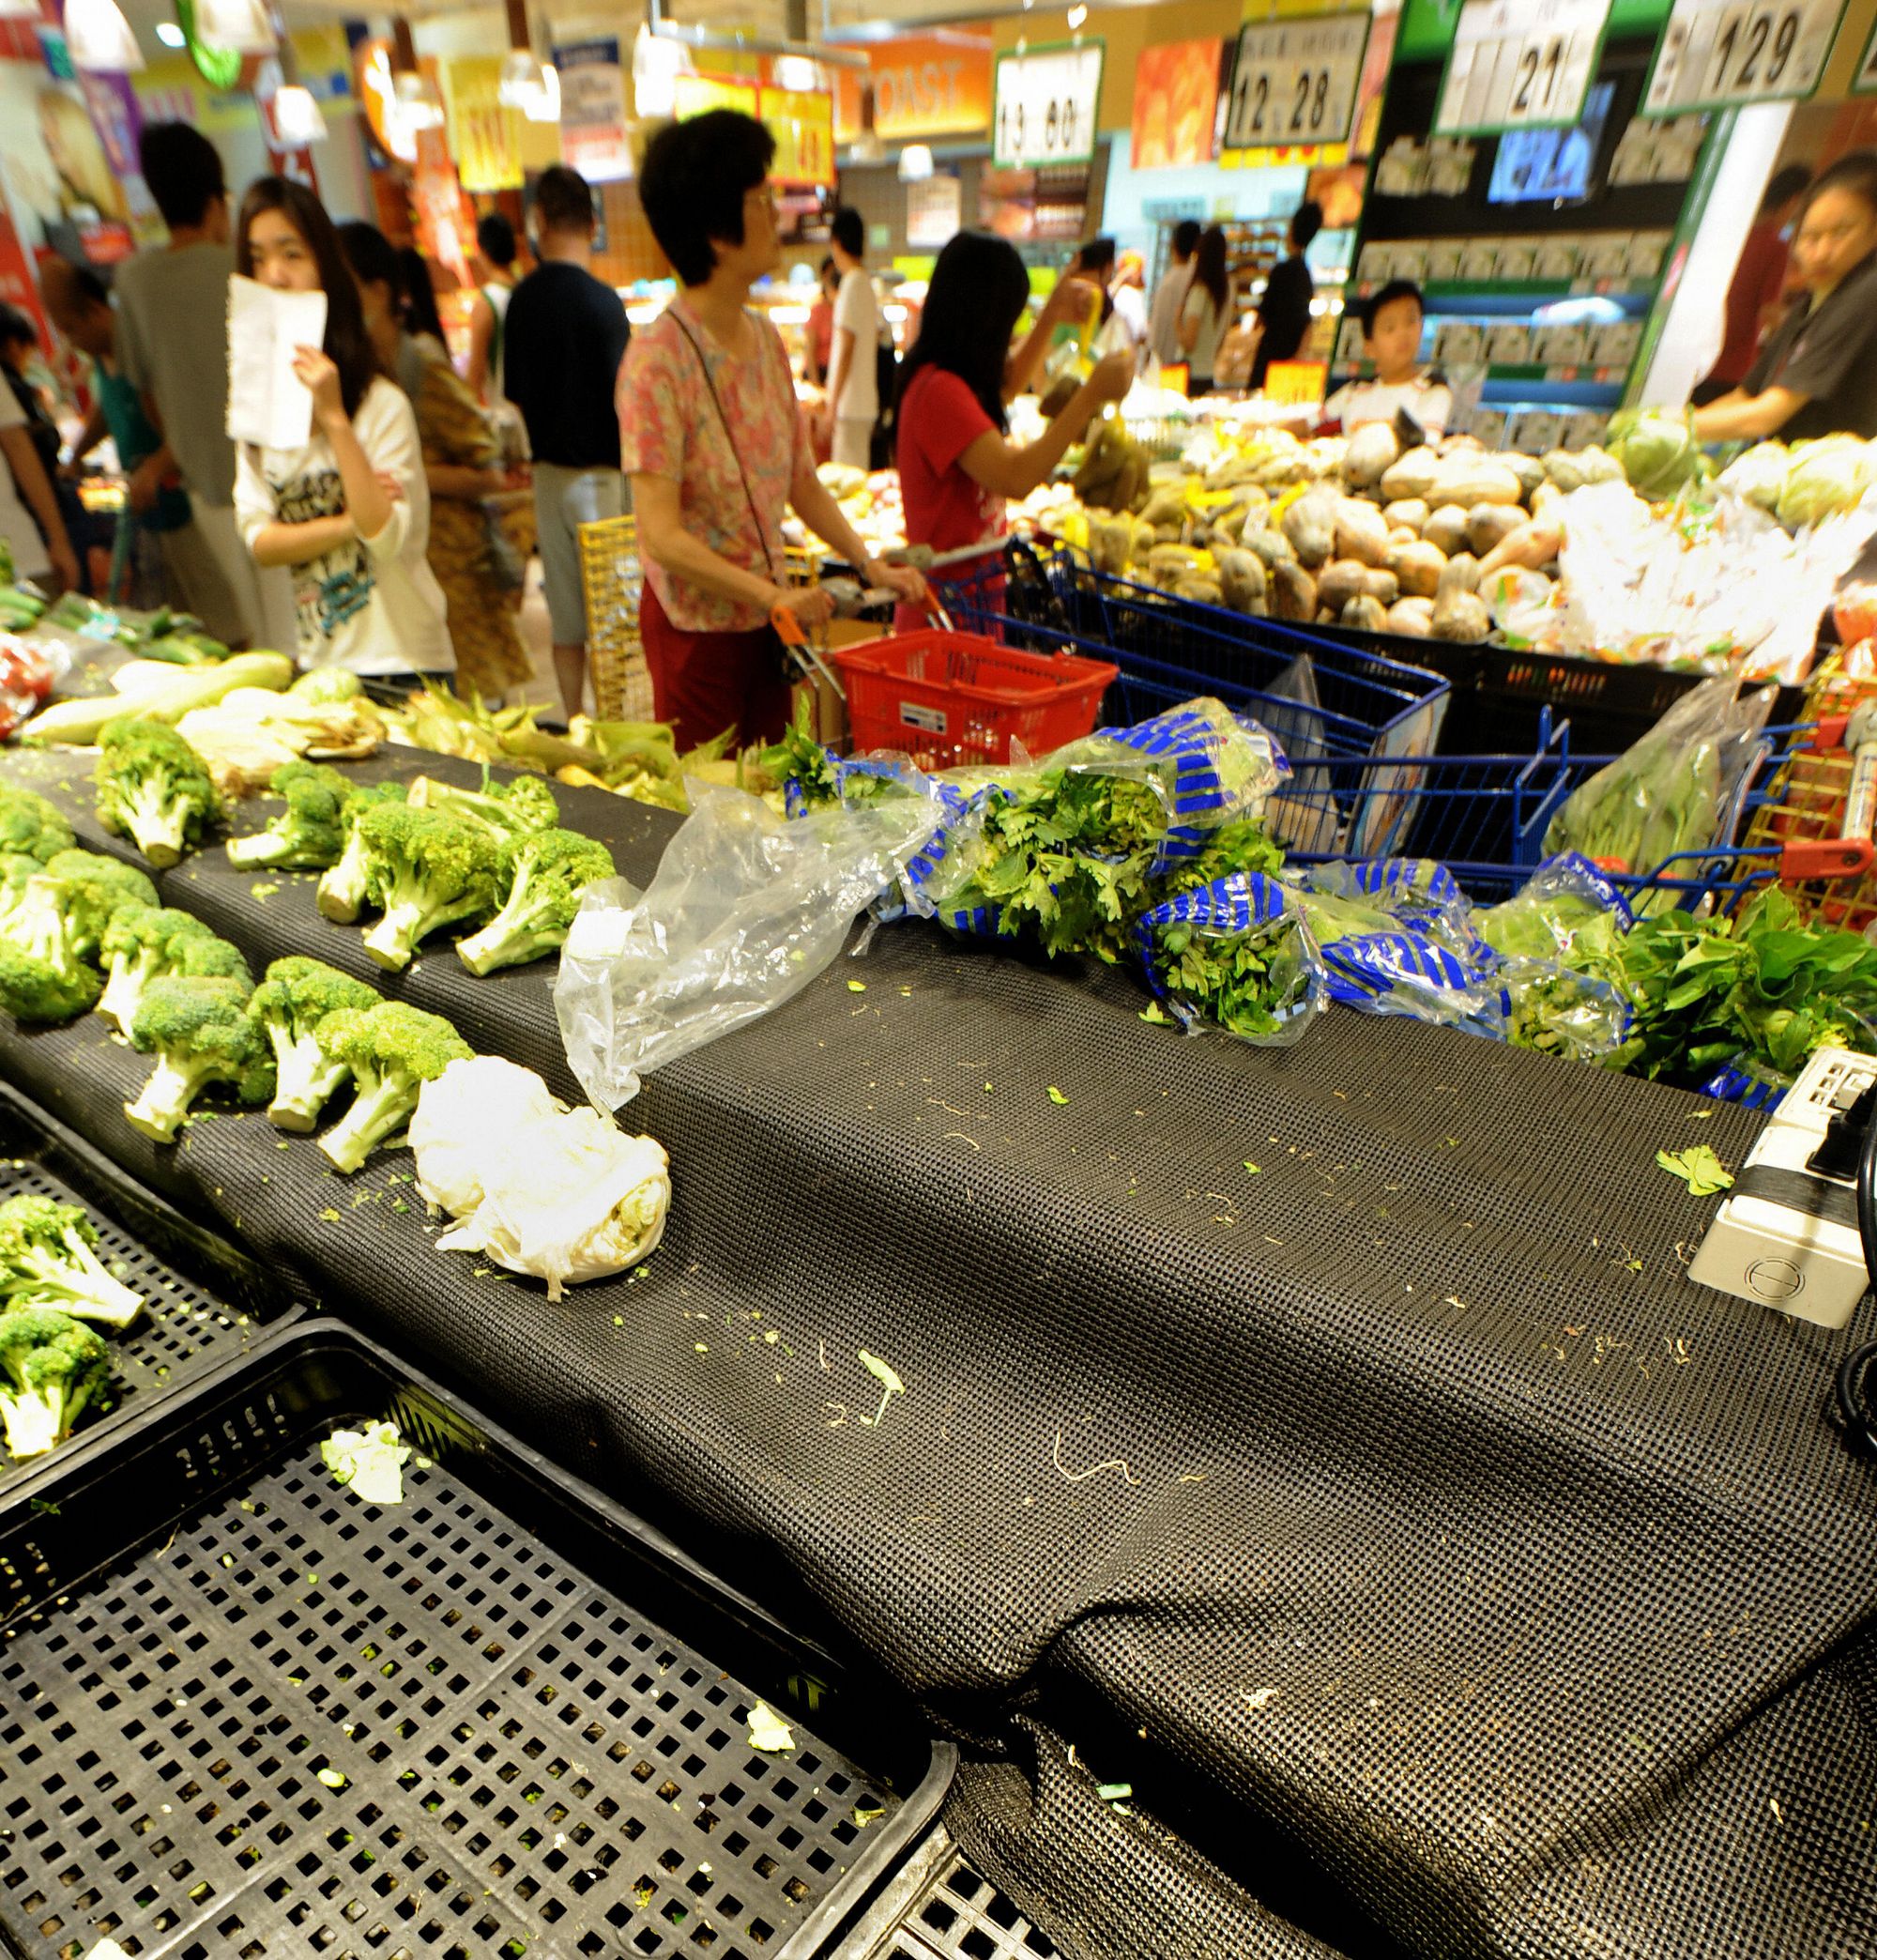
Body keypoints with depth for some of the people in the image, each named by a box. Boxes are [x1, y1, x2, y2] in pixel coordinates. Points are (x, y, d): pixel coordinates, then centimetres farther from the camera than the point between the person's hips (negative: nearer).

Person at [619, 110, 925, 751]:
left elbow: (802, 481, 13)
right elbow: (661, 536, -22)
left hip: (765, 618, 7)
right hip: (696, 621, -7)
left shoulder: (765, 339, 6)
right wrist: (774, 595, -26)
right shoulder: (657, 360, -17)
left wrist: (869, 565, 3)